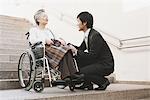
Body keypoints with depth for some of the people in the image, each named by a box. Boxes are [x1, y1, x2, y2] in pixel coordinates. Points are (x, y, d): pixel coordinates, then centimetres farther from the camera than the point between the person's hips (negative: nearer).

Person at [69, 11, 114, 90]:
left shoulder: (95, 35, -21)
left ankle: (103, 81, 1)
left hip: (106, 66, -9)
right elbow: (81, 49, 14)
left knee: (82, 73, -20)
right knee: (78, 57, 2)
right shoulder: (87, 35, 6)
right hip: (97, 62, 9)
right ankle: (87, 84, 7)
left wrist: (76, 52, -22)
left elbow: (92, 55, -25)